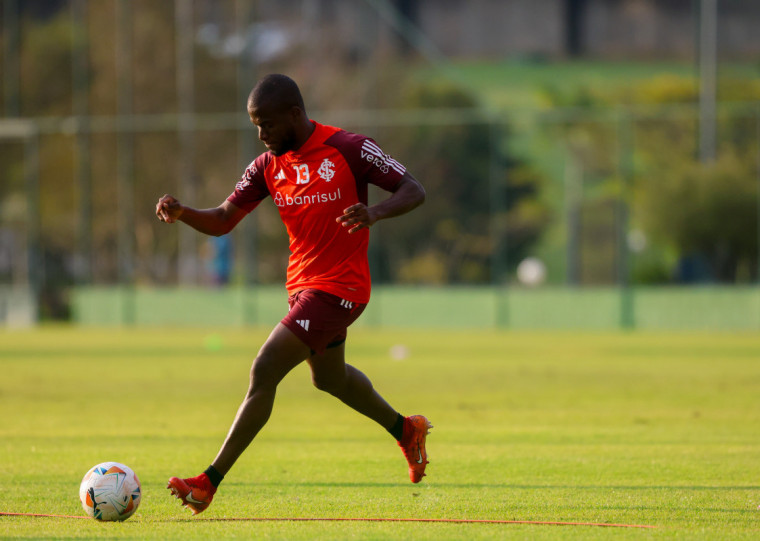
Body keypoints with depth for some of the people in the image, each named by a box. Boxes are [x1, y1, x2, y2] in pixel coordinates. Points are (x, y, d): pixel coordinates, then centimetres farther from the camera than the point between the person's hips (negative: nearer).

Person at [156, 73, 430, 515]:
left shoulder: (348, 149, -16)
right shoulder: (268, 165, 2)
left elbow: (414, 192, -13)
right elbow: (222, 221, 1)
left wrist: (374, 213, -33)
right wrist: (181, 213, -19)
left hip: (337, 289, -8)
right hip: (303, 284, 8)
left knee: (264, 372, -16)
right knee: (330, 378, 27)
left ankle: (209, 484, -16)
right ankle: (406, 430, 53)